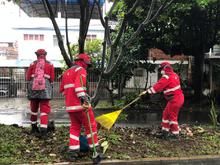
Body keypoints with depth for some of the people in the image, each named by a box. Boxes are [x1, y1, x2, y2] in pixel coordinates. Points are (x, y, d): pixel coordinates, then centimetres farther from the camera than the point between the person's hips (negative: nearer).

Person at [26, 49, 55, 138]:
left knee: (34, 108, 17)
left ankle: (34, 127, 29)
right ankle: (43, 131, -12)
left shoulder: (32, 64, 7)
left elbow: (28, 77, 8)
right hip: (45, 88, -2)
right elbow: (52, 79, 6)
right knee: (44, 110, -2)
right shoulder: (50, 65, 7)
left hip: (33, 88, 2)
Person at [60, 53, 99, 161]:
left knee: (75, 127, 15)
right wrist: (83, 97, -31)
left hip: (69, 105, 8)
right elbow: (79, 84, -22)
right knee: (91, 125, 4)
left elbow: (62, 89, 25)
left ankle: (73, 151, 10)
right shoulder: (81, 70, -5)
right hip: (80, 104, -8)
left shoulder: (66, 72, 21)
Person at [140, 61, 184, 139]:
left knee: (172, 115, 1)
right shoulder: (174, 75, 14)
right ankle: (165, 131, 19)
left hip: (175, 99, -10)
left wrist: (147, 91, -22)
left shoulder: (167, 77, -17)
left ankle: (175, 133, 12)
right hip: (178, 97, 10)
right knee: (166, 113, 14)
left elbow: (158, 86, -22)